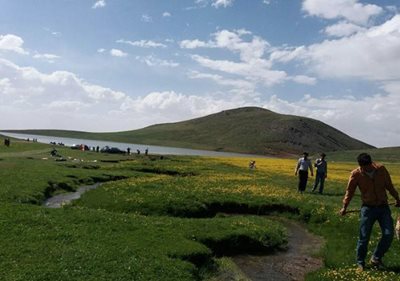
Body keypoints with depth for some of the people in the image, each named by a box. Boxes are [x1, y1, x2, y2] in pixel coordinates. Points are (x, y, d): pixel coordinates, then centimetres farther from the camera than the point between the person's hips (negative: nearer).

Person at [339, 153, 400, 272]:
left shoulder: (381, 169, -6)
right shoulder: (356, 174, -12)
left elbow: (389, 185, 9)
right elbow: (350, 191, -1)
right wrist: (344, 207, -6)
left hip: (383, 207, 2)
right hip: (368, 208, -2)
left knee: (389, 234, -5)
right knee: (364, 237, 1)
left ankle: (376, 258, 15)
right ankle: (360, 263, 19)